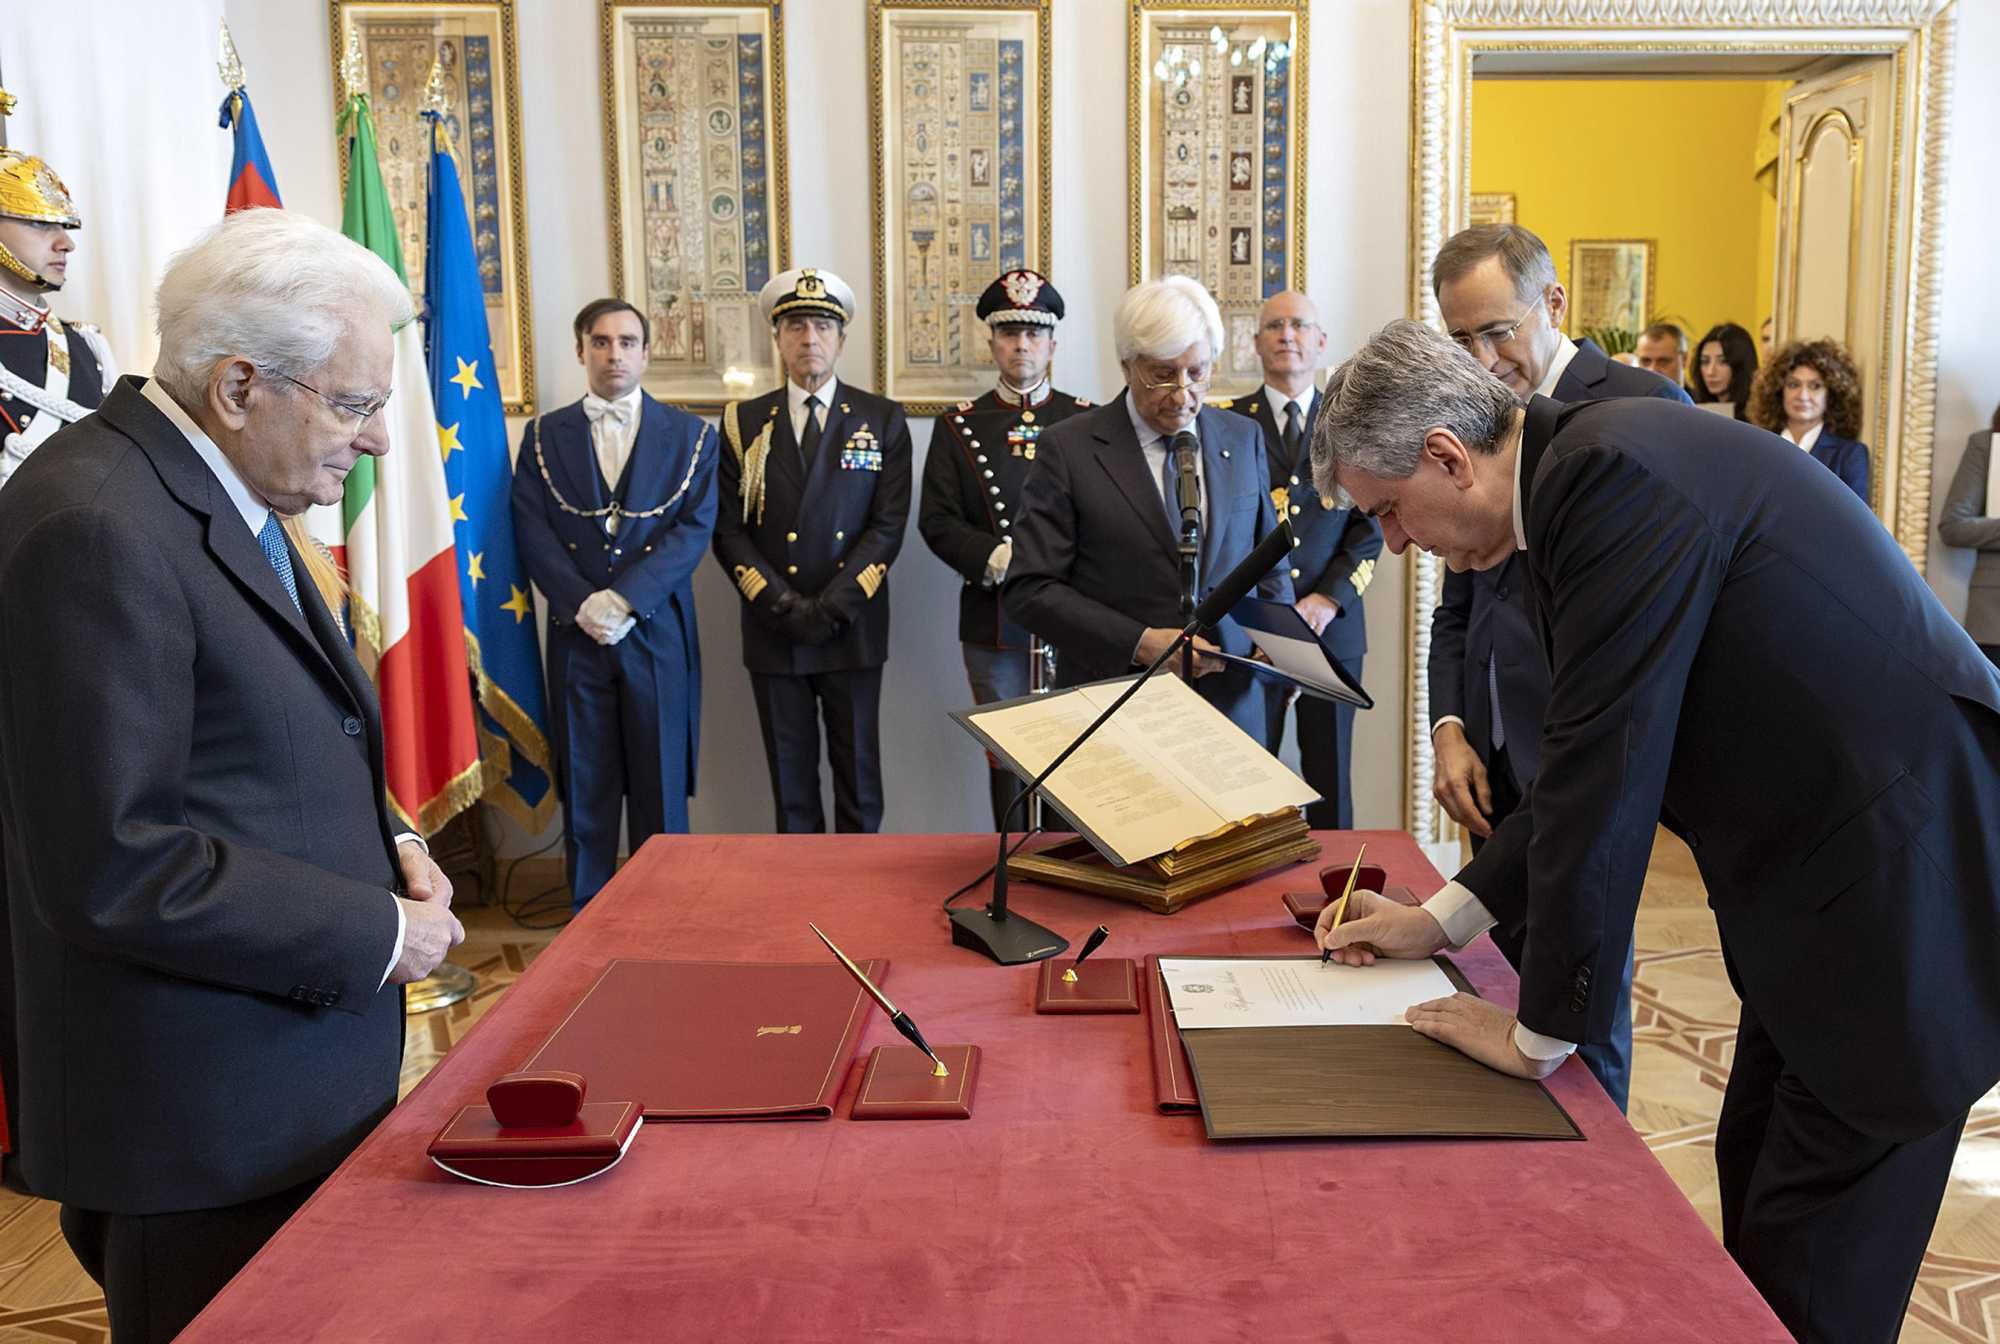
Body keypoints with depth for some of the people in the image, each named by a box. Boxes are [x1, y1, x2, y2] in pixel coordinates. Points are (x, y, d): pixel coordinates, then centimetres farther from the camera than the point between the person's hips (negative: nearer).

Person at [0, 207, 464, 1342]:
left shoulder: (228, 498, 10)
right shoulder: (97, 529, -21)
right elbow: (113, 865, -25)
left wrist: (388, 846, 3)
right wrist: (377, 932, -17)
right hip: (201, 1129, -9)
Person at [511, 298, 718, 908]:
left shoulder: (690, 435, 6)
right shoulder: (543, 435, 9)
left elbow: (693, 530, -5)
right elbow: (533, 533, 0)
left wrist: (624, 598, -16)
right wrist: (583, 605, -14)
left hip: (658, 632, -1)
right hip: (576, 634, 1)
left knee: (661, 788, 4)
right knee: (584, 788, 6)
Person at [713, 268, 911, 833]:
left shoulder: (883, 420, 4)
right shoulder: (744, 423, 7)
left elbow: (888, 526, -3)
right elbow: (729, 530, 2)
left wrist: (833, 607, -13)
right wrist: (783, 607, -11)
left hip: (853, 631, -1)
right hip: (773, 634, 1)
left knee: (858, 776, 5)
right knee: (790, 778, 8)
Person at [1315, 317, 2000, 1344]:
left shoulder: (1613, 471, -22)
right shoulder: (1590, 468, 8)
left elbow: (1603, 767, -24)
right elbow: (1607, 754, 16)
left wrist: (1541, 1032, -14)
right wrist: (1442, 918, 15)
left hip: (1905, 873, -10)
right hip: (1832, 873, 10)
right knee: (1755, 1183, 19)